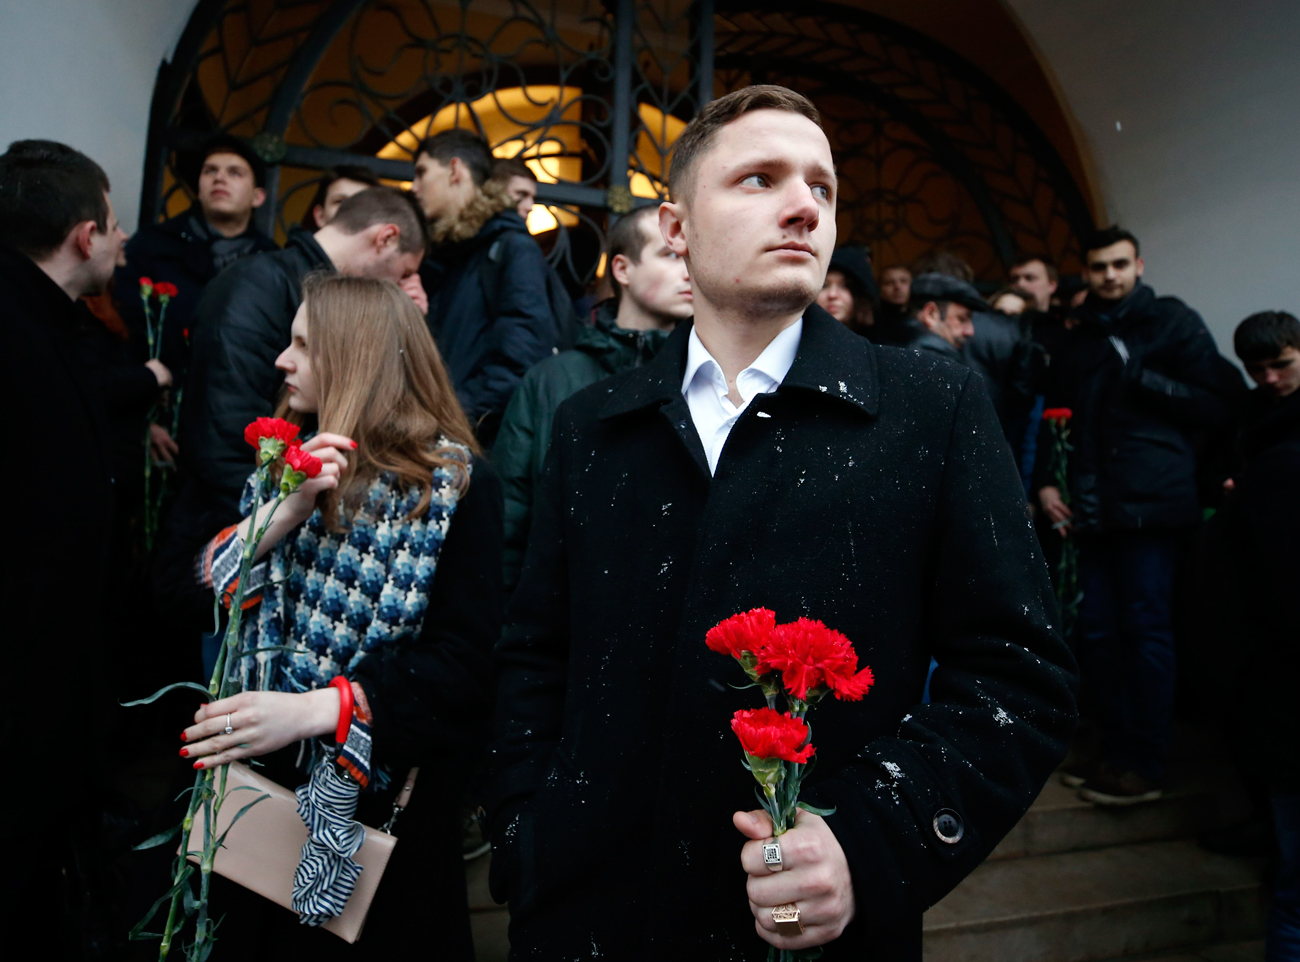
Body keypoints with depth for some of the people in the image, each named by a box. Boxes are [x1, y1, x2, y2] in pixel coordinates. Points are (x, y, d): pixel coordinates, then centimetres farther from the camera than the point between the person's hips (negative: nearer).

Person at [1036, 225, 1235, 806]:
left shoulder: (1173, 322, 4)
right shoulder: (1077, 339, 19)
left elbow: (1215, 405, -1)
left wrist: (1141, 376, -10)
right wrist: (1044, 481, 10)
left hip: (1151, 503, -5)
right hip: (1094, 508, 5)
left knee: (1145, 628, -2)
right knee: (1096, 628, 7)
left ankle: (1144, 764, 9)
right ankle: (1115, 747, 21)